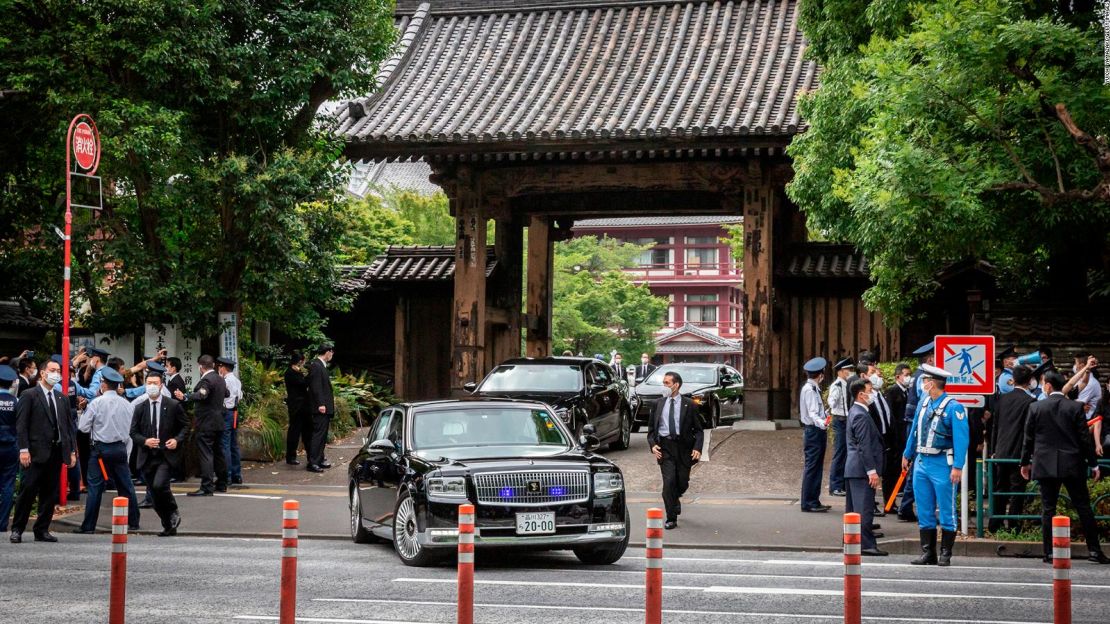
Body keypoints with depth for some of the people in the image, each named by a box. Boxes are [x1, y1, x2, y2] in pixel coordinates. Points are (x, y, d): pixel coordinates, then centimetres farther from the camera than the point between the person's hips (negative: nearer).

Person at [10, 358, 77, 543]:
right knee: (28, 492, -5)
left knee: (50, 494, 7)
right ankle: (17, 530, 3)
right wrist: (23, 449, -15)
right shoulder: (29, 395, -2)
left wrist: (71, 451, 11)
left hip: (56, 452, 6)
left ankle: (42, 530, 13)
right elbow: (21, 425, -6)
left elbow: (67, 425, 17)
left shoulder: (61, 398, 16)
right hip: (37, 451, -6)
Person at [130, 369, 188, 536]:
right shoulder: (140, 408, 6)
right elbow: (133, 432, 7)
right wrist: (145, 441, -12)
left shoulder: (173, 405, -1)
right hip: (148, 457, 4)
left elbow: (185, 426, 5)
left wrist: (177, 440, -12)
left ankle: (173, 512, 2)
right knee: (154, 495, 6)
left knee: (159, 485, -25)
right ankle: (169, 527, 22)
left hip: (167, 455, -4)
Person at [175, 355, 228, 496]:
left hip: (206, 424, -10)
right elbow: (226, 393, 31)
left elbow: (201, 395, -35)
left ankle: (206, 487, -14)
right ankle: (221, 484, 24)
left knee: (205, 454, -10)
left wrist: (185, 397, -49)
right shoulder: (220, 379, 12)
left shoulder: (206, 380, -16)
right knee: (218, 453, 17)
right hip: (218, 422, 10)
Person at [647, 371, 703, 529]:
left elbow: (698, 430, 3)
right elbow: (651, 428, 12)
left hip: (683, 447, 0)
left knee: (683, 482, 6)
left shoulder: (689, 405, 2)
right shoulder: (658, 404, 8)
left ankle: (674, 499, 42)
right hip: (664, 447, 0)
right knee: (669, 481, -10)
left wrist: (697, 448, -12)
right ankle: (671, 519, -2)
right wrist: (652, 444, -5)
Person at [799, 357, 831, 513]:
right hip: (814, 432, -10)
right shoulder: (810, 390, -16)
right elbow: (812, 413, -26)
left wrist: (823, 420, 43)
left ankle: (813, 502, 18)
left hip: (816, 431, 10)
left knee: (816, 468, 13)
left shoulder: (813, 388, 15)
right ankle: (808, 503, -7)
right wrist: (821, 423, -44)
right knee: (811, 468, -8)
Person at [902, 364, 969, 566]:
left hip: (941, 465, -7)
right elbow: (914, 430, 20)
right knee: (924, 512, 9)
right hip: (921, 462, 7)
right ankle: (927, 553, 15)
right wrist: (907, 455, 25)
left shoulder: (953, 407, -13)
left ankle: (945, 555, 6)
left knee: (946, 512, 1)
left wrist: (957, 466, -21)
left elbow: (961, 438, -16)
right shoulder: (924, 401, 9)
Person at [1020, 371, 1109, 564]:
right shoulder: (1076, 407, -2)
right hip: (1073, 465, 0)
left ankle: (1049, 552, 2)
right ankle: (1094, 550, 6)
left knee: (1048, 509, 3)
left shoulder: (1035, 407, -1)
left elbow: (1029, 438, 3)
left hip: (1045, 466, 0)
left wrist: (1025, 463, 14)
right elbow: (1084, 438, -2)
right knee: (1083, 506, 6)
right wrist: (1093, 464, 6)